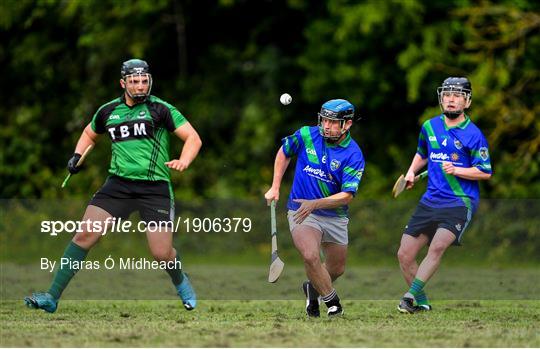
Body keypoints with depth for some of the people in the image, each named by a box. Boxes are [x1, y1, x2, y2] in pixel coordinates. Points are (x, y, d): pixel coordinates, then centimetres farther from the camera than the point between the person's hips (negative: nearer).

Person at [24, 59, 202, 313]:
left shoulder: (159, 109, -2)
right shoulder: (108, 111, 9)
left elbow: (193, 138, -3)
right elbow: (89, 133, 30)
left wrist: (183, 161, -23)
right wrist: (77, 156, 10)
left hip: (155, 187, -3)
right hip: (118, 184, 3)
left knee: (162, 254, -7)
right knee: (85, 234, -12)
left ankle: (180, 282, 30)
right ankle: (52, 297, -9)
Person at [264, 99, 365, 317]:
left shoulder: (354, 155, -13)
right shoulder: (306, 136, -8)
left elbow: (347, 196, -19)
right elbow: (284, 153, 13)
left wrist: (315, 204, -31)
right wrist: (275, 188, 8)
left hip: (335, 217, 1)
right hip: (301, 211, -1)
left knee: (336, 269, 14)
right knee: (311, 256, -26)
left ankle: (313, 288, 47)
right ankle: (332, 301, -5)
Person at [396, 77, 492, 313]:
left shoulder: (473, 135, -6)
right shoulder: (430, 127, 10)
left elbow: (485, 172, -7)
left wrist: (455, 170, -19)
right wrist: (412, 172, 12)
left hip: (459, 203, -6)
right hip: (430, 202, 6)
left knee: (438, 246, -28)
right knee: (404, 254, 0)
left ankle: (411, 294, -27)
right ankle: (421, 302, 14)